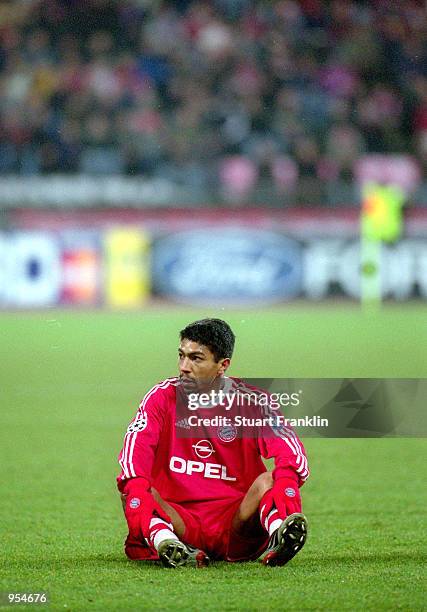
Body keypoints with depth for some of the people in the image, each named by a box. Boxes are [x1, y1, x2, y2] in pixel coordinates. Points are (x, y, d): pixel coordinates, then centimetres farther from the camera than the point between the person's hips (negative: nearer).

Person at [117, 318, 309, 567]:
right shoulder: (163, 397, 5)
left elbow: (289, 448, -13)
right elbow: (136, 443, -13)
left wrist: (286, 481, -36)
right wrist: (136, 486, -35)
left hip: (235, 523, 0)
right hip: (180, 522, 0)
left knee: (269, 481, -24)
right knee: (132, 491, -26)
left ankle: (279, 537, -54)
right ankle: (165, 542, -56)